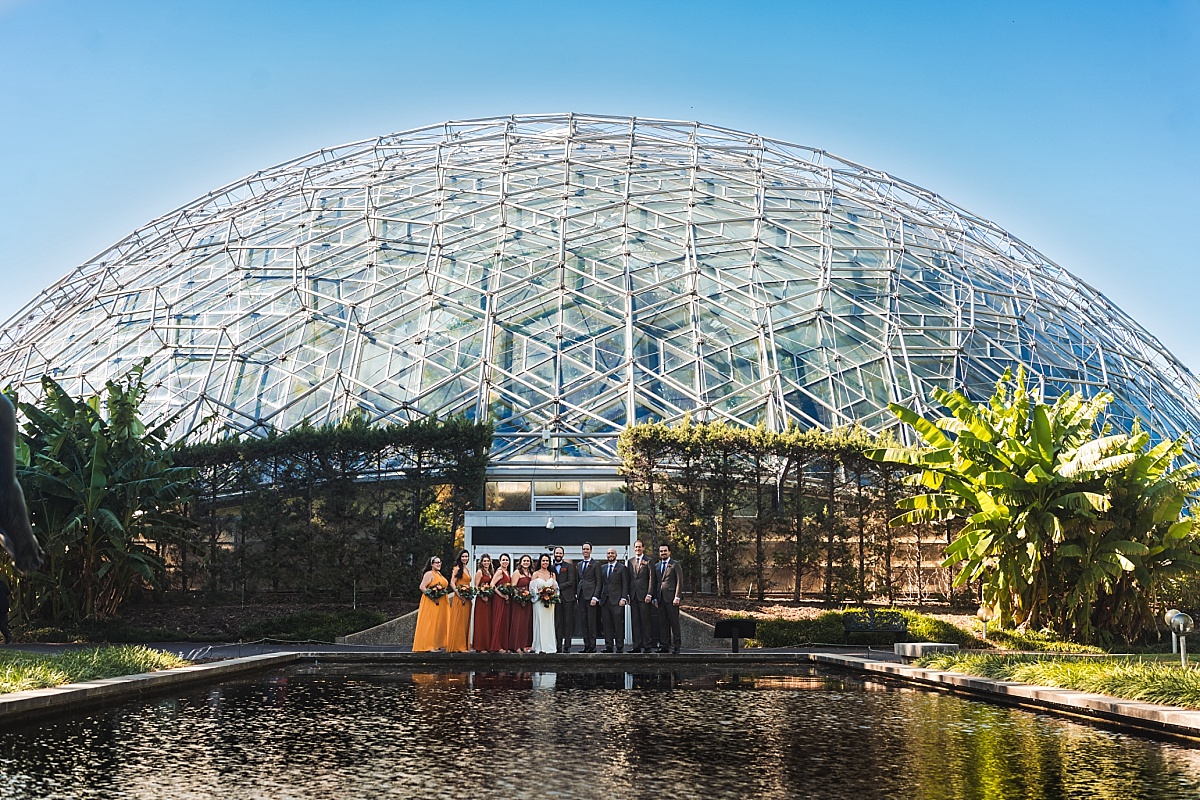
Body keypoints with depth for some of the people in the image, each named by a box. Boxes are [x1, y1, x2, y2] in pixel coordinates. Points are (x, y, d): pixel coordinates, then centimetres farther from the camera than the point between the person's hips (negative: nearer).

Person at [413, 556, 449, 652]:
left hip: (441, 603, 9)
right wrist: (432, 597, -22)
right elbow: (422, 587, -16)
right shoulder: (429, 574, -9)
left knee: (439, 623, 9)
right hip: (431, 602, -9)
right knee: (430, 623, -9)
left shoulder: (440, 574, 17)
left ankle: (437, 644, 13)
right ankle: (428, 645, -9)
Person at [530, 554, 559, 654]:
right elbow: (532, 588, -3)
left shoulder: (552, 574, 12)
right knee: (540, 622, -6)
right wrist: (540, 592, -16)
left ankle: (550, 646, 4)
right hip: (539, 601, -3)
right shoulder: (536, 574, 2)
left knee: (549, 623, 2)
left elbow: (555, 588, 12)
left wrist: (552, 593, -7)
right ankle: (540, 647, -5)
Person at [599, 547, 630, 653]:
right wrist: (599, 598, 9)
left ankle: (620, 647, -1)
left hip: (617, 600, -5)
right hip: (605, 599, 5)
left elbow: (625, 585, -2)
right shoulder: (603, 568, 17)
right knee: (607, 624, 3)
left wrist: (623, 598, -10)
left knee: (618, 624, -5)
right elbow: (601, 584, 17)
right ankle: (608, 646, 7)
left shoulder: (622, 568, 2)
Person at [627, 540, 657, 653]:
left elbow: (651, 579, -4)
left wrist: (649, 594, -11)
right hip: (633, 596, 5)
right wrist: (628, 595, 7)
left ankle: (646, 646, 2)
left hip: (644, 596, -5)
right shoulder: (630, 561, 14)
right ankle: (637, 646, 8)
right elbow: (628, 579, 14)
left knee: (645, 621, -2)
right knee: (635, 622, 5)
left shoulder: (648, 561, 0)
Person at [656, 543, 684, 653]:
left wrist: (677, 597, -12)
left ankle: (675, 646, -1)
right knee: (662, 623, 4)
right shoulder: (657, 566, 18)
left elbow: (679, 582, -4)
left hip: (671, 598, -6)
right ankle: (665, 645, 8)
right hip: (661, 598, 6)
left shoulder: (675, 564, 1)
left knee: (674, 622, -4)